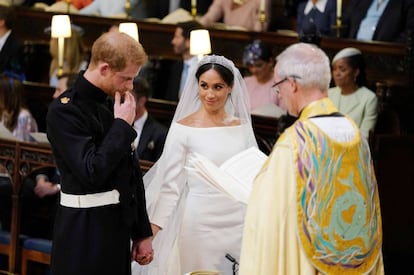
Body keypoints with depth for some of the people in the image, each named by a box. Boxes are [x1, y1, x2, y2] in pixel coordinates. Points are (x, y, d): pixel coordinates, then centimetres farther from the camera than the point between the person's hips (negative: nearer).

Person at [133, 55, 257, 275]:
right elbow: (170, 184, -4)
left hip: (238, 222, 3)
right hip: (199, 222, -3)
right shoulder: (183, 128, -5)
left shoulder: (242, 126, 6)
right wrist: (152, 231, -8)